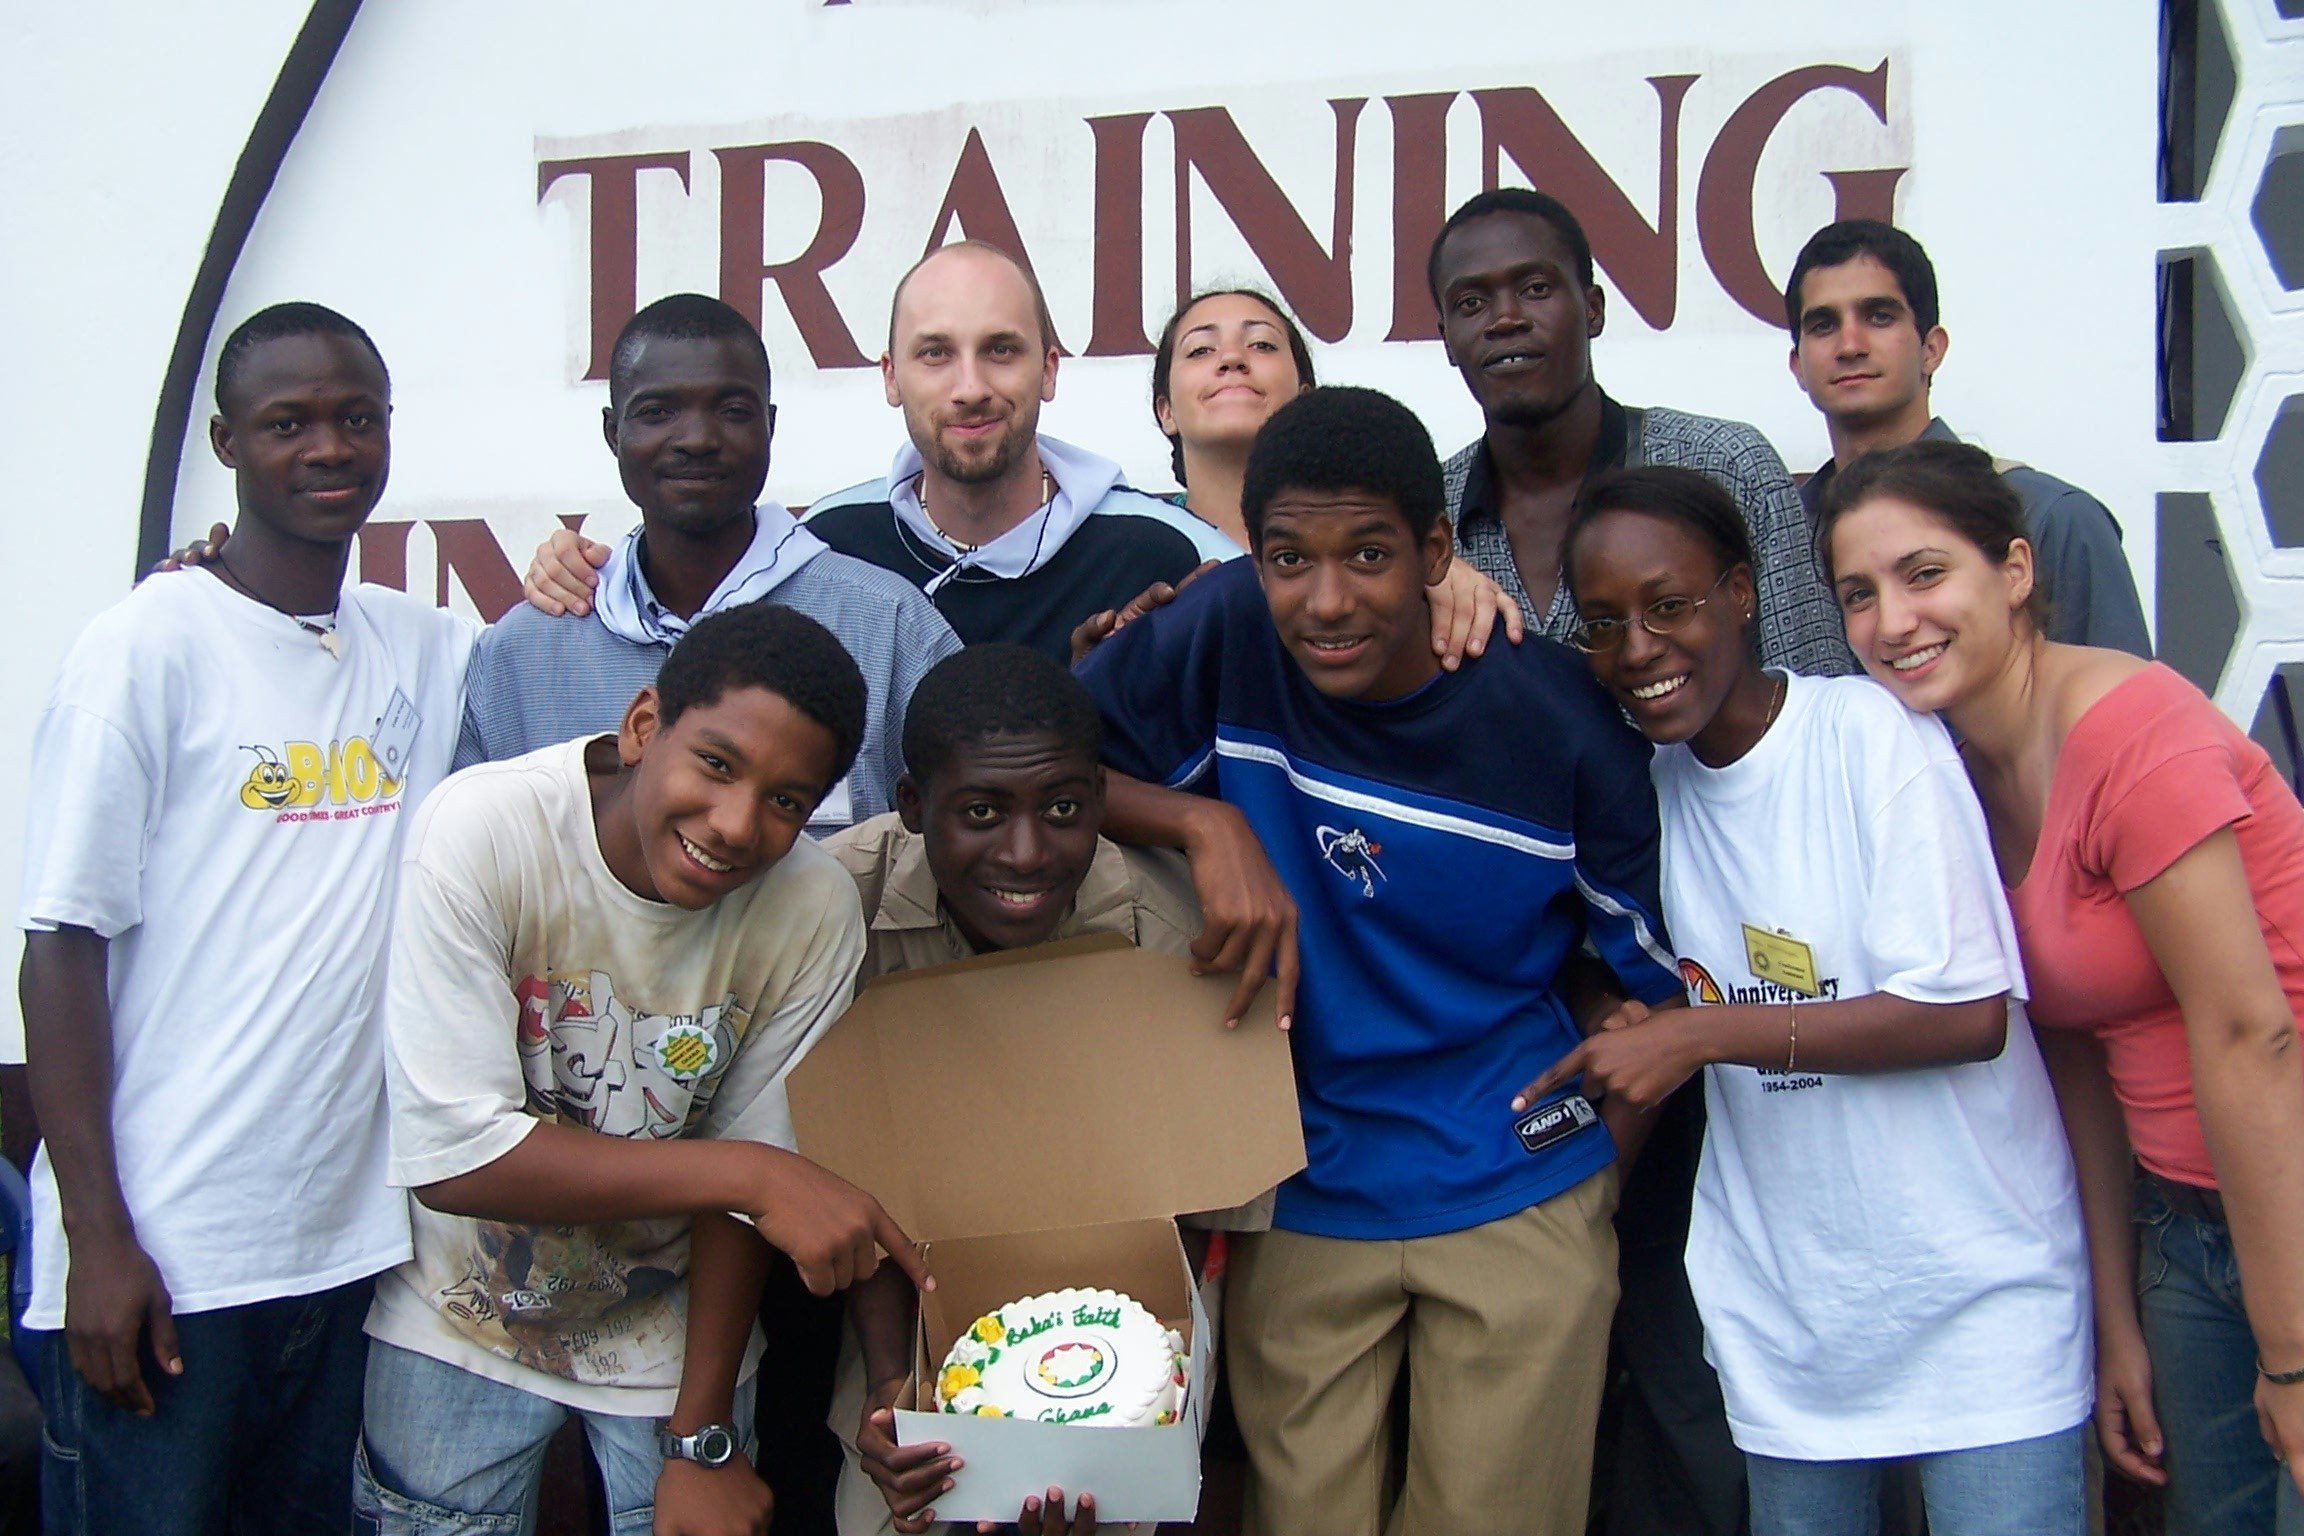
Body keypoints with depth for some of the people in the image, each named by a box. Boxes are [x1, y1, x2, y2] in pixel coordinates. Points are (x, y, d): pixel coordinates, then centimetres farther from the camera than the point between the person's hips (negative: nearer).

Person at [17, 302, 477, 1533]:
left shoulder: (424, 650, 8)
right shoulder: (151, 647, -7)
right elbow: (62, 946, -9)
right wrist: (97, 1238, -14)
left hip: (345, 1236, 5)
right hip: (159, 1252, -5)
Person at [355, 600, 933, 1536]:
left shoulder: (814, 911, -20)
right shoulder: (484, 830, -26)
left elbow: (746, 1173, -11)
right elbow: (453, 1156, -29)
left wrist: (702, 1440, -8)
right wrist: (751, 1177, -32)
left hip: (673, 1335, 2)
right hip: (462, 1322, -1)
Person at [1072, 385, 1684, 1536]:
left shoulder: (1556, 717, -11)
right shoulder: (1225, 633, -13)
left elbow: (1654, 975, 1)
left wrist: (1593, 1177, 1)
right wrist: (1209, 824, -20)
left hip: (1518, 1199, 0)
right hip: (1297, 1198, 0)